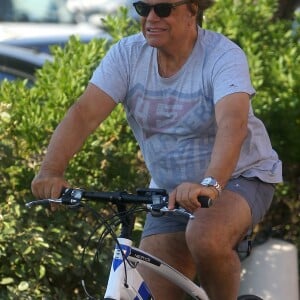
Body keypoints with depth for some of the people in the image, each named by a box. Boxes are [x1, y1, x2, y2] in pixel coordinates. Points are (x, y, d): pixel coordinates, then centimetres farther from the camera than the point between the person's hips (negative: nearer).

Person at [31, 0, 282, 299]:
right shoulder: (128, 54, -9)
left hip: (240, 176, -5)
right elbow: (84, 113, -20)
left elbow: (233, 125, -38)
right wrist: (50, 172, -37)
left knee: (206, 238, -35)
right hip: (171, 189, 5)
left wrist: (210, 184, -56)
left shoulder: (224, 56, -21)